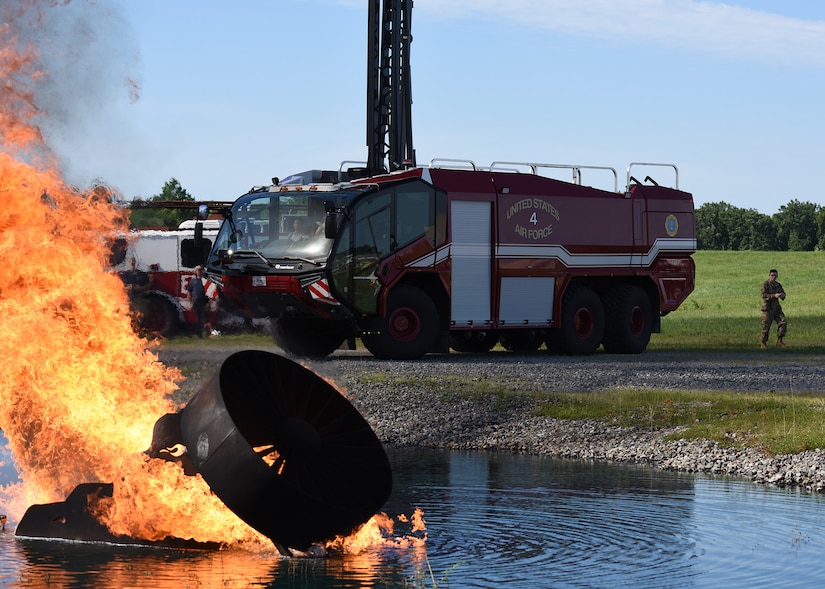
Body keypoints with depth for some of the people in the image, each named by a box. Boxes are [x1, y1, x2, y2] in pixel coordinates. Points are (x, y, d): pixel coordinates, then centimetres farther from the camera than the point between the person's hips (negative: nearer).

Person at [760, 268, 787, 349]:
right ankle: (763, 343, 13)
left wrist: (782, 295, -14)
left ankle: (779, 341, -1)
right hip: (767, 308, -5)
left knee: (783, 322, -8)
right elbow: (764, 295, -19)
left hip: (776, 307, 5)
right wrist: (774, 295, -30)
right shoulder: (765, 284, -7)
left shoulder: (778, 285, 11)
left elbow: (783, 293, 12)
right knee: (766, 326, -2)